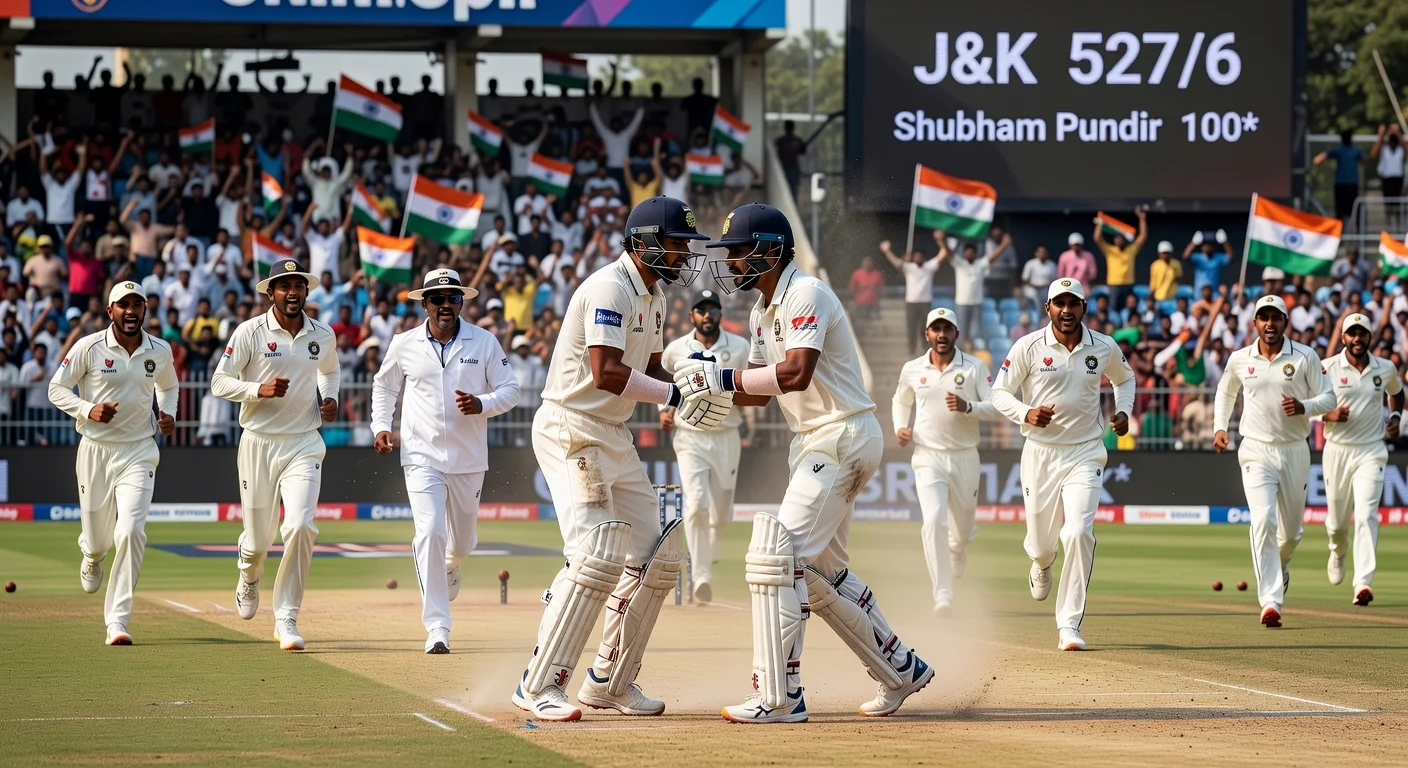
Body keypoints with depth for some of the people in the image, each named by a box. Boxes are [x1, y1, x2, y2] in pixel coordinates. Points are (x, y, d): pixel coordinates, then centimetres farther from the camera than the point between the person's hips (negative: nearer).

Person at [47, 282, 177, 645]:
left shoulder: (160, 352, 2)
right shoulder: (89, 348, -8)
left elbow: (169, 386, 23)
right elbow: (56, 388, -2)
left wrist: (167, 414, 3)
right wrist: (88, 409, -19)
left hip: (139, 452, 1)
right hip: (96, 450, -1)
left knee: (130, 532, -17)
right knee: (98, 539, 8)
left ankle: (117, 621, -13)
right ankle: (91, 556, 50)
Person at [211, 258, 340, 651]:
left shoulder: (323, 335, 6)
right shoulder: (250, 332, -6)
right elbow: (220, 383, -7)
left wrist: (329, 397, 6)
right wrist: (259, 390, -23)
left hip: (304, 445, 2)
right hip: (259, 442, -2)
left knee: (300, 526, -18)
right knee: (259, 536, 6)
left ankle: (286, 619, -9)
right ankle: (249, 576, 44)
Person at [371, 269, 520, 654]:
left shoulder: (484, 342, -2)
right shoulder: (404, 344, 1)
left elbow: (509, 390, 1)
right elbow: (385, 386, 17)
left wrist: (482, 404, -18)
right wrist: (381, 425, 4)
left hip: (469, 459, 2)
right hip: (422, 456, -2)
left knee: (462, 542, 15)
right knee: (430, 533, -18)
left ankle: (449, 566, 55)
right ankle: (437, 629, -18)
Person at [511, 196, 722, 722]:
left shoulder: (654, 294, 14)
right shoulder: (611, 288, -17)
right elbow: (605, 372, -27)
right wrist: (675, 395, -24)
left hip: (614, 437, 10)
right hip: (570, 431, -10)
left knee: (657, 558, 9)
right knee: (597, 555, -21)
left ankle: (610, 681, 19)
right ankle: (539, 687, -17)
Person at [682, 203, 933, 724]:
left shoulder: (805, 295, -16)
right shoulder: (764, 310, 14)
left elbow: (797, 372, -30)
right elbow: (762, 390, 15)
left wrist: (725, 377, -27)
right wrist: (709, 386, -2)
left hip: (843, 438, -11)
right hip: (814, 442, 11)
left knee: (776, 555, -15)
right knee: (819, 569, 16)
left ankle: (780, 696, -15)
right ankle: (901, 670, 27)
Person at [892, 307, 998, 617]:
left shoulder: (975, 368, -3)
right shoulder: (912, 370, 3)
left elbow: (999, 408, -7)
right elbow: (901, 401, 21)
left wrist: (968, 407, -24)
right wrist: (900, 428, 3)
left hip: (965, 459, 1)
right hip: (928, 459, -1)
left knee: (963, 530, 13)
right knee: (934, 521, -22)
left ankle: (957, 553, 52)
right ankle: (942, 596, -23)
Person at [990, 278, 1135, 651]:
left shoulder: (1104, 348, 2)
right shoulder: (1028, 347, -6)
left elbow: (1124, 378, 23)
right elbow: (1000, 393, -2)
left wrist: (1123, 411, 4)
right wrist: (1026, 413, -21)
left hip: (1084, 454, 0)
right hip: (1040, 452, 0)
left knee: (1079, 533, -19)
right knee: (1040, 542, 7)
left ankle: (1069, 625, -14)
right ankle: (1042, 565, 49)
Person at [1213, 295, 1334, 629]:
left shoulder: (1305, 357, -3)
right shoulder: (1239, 360, 2)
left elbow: (1329, 398, -1)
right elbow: (1225, 392, 21)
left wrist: (1304, 407, -21)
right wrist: (1219, 427, 8)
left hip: (1294, 451, 1)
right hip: (1256, 452, -1)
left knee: (1291, 529, 12)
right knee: (1263, 522, -19)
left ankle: (1281, 566, 48)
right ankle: (1270, 602, -24)